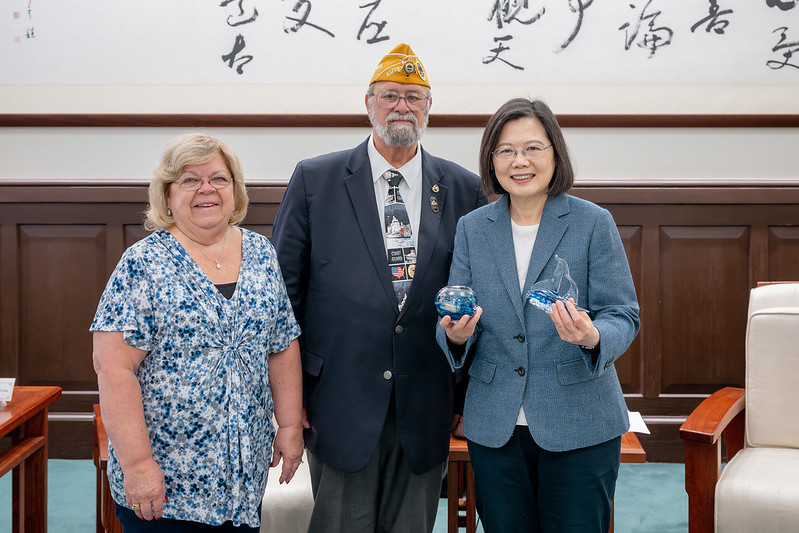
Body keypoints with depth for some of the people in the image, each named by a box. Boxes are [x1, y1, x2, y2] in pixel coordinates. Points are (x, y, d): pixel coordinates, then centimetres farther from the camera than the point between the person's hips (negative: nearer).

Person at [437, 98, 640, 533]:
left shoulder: (594, 223, -3)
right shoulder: (471, 228, 6)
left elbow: (623, 315, -4)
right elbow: (457, 315, 7)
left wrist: (592, 336, -27)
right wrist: (455, 334, -16)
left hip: (580, 428, -2)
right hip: (494, 427, 3)